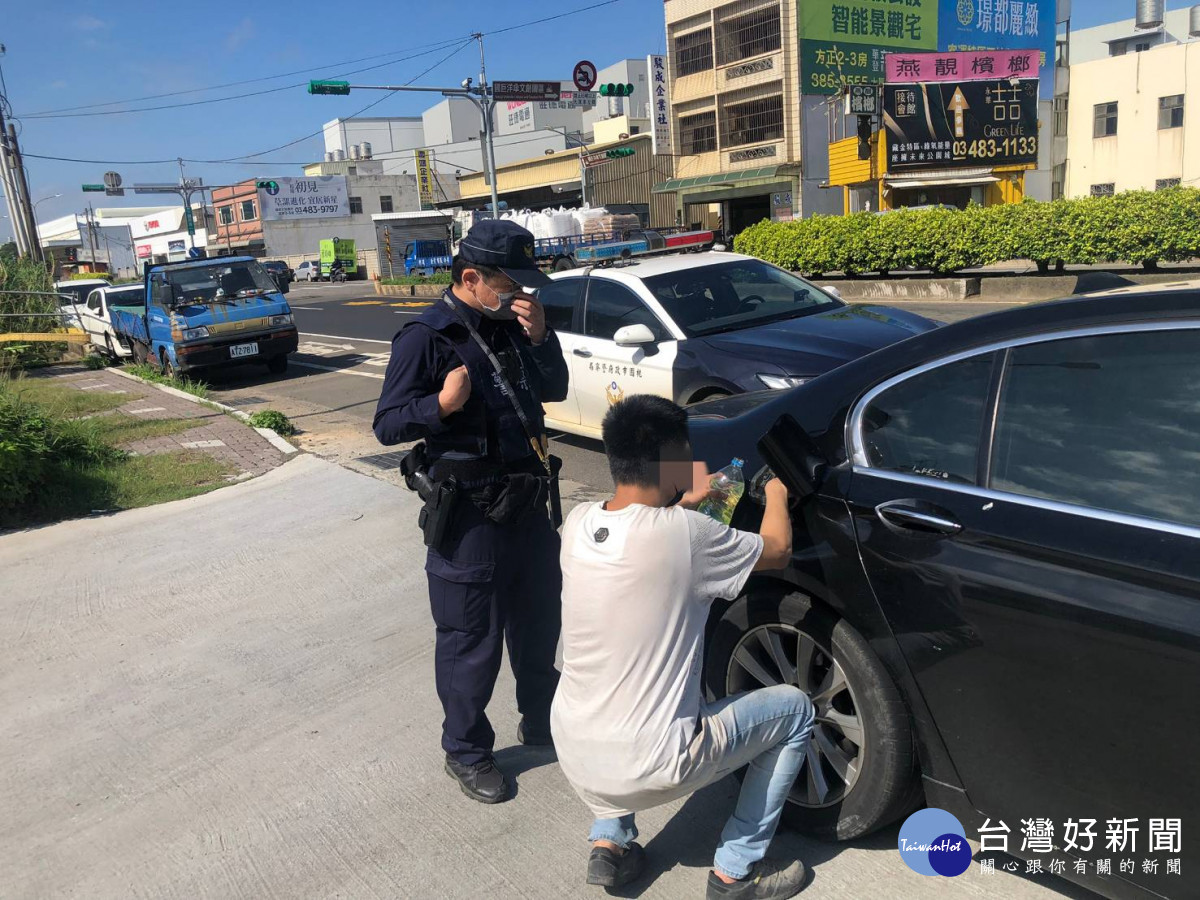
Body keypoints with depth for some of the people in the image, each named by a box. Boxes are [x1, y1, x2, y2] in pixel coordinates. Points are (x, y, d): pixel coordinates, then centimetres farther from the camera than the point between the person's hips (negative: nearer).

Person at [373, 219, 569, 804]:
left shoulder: (511, 326, 7)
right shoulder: (427, 338, -14)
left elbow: (554, 391, 8)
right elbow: (387, 425, -14)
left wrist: (539, 337, -7)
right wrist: (441, 404, -31)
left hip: (529, 504, 8)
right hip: (471, 517, -7)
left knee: (539, 622, 22)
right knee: (472, 643, 4)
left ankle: (541, 721, 43)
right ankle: (467, 752, 26)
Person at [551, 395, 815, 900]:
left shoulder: (578, 523, -4)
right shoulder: (687, 534, -19)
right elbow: (777, 551, 1)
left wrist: (681, 504, 21)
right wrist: (776, 495, 19)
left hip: (572, 756, 6)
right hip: (646, 770, -5)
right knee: (794, 708, 13)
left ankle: (609, 841, 28)